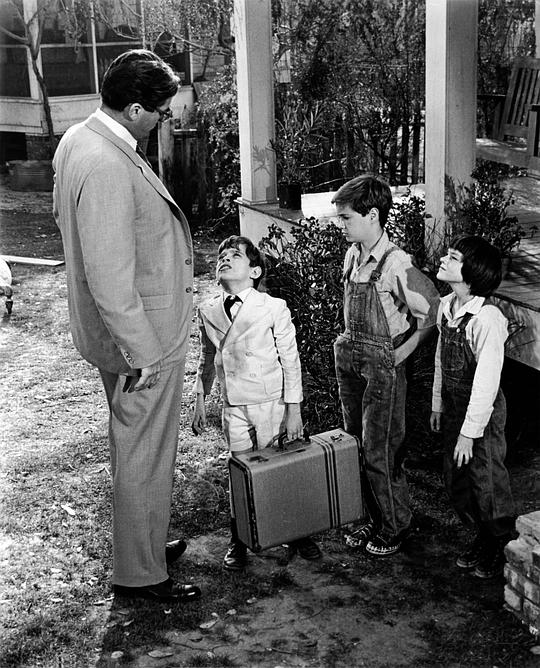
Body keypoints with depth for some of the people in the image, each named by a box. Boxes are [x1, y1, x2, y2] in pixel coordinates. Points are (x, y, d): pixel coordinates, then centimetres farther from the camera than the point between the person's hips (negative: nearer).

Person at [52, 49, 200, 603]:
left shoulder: (79, 138, 4)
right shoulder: (108, 168, -28)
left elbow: (64, 219, 16)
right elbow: (111, 281, -29)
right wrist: (143, 355, -22)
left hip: (137, 329, 10)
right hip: (141, 335, -10)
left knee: (136, 444, 23)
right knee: (145, 453, 5)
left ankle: (144, 542, 41)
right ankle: (139, 573, 22)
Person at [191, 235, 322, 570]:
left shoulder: (274, 308, -10)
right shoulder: (208, 311, 2)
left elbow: (291, 360, -7)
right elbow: (207, 359, 13)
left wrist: (294, 410, -8)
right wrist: (200, 400, 11)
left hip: (272, 403, -3)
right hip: (234, 407, 3)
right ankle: (238, 542, 24)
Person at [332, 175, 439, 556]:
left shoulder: (396, 265, -19)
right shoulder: (353, 256, 5)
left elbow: (432, 313, -16)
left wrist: (401, 352, -12)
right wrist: (349, 343, 12)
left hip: (383, 364, -8)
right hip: (349, 359, 8)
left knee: (381, 452, 2)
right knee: (357, 446, 15)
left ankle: (396, 528, 20)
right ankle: (375, 520, 30)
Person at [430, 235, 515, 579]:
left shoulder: (487, 319, -27)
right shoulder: (446, 306, -2)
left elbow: (487, 382, -24)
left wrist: (469, 433, -20)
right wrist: (438, 404, 16)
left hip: (483, 412, -8)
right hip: (454, 408, 8)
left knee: (488, 485, 9)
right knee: (456, 481, 19)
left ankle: (503, 549, 33)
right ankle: (483, 538, 41)